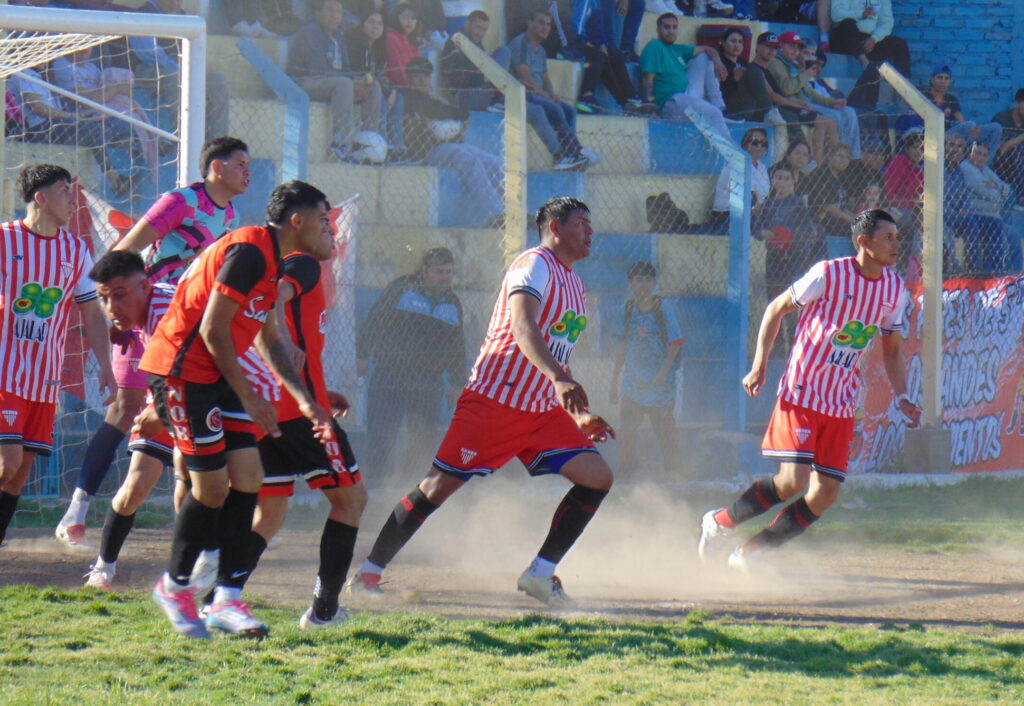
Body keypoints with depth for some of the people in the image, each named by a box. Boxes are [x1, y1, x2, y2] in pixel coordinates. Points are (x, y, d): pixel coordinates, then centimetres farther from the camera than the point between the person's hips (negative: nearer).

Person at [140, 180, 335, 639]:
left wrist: (304, 399, 18)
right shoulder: (249, 253, -19)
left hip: (213, 375, 10)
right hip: (181, 371, -10)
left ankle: (226, 600, 2)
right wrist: (248, 398, -15)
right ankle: (174, 586, 12)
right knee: (213, 486, -7)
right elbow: (212, 330, -21)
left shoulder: (273, 260, 13)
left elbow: (268, 339, 24)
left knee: (247, 478, 1)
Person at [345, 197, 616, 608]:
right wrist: (560, 379, -41)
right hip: (494, 400, -8)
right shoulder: (535, 265, -9)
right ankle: (369, 571, 4)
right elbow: (522, 328, -27)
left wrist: (580, 416, 20)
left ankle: (541, 573, 0)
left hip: (544, 410, 8)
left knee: (598, 478, -5)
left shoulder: (575, 287, 18)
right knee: (439, 486, -7)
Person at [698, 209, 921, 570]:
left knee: (826, 493, 0)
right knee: (793, 481, -18)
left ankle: (749, 552, 14)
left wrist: (902, 398, 2)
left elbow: (892, 351, 17)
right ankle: (722, 521, 5)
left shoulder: (895, 289, 5)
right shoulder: (829, 274, -12)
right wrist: (759, 365, -10)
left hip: (842, 403, 6)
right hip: (801, 393, -6)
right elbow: (777, 308, -2)